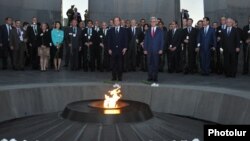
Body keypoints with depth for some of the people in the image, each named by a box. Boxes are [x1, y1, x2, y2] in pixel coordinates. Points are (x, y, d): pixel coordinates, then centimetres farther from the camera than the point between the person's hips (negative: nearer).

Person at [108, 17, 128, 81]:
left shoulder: (123, 30, 7)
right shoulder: (111, 30, 10)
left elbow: (126, 39, 4)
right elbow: (109, 40, 7)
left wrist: (125, 48, -6)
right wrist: (109, 49, -1)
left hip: (120, 50, -1)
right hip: (113, 49, 1)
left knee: (120, 64, 2)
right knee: (113, 64, 2)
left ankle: (120, 77, 9)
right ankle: (114, 77, 9)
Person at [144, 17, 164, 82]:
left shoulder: (160, 31, 6)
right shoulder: (148, 31, 12)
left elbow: (162, 40, 3)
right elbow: (145, 40, 10)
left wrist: (161, 49, -7)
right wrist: (145, 49, 1)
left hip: (156, 50, -2)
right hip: (149, 50, 2)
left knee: (156, 64, 0)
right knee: (149, 64, 1)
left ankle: (155, 77, 5)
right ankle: (150, 77, 6)